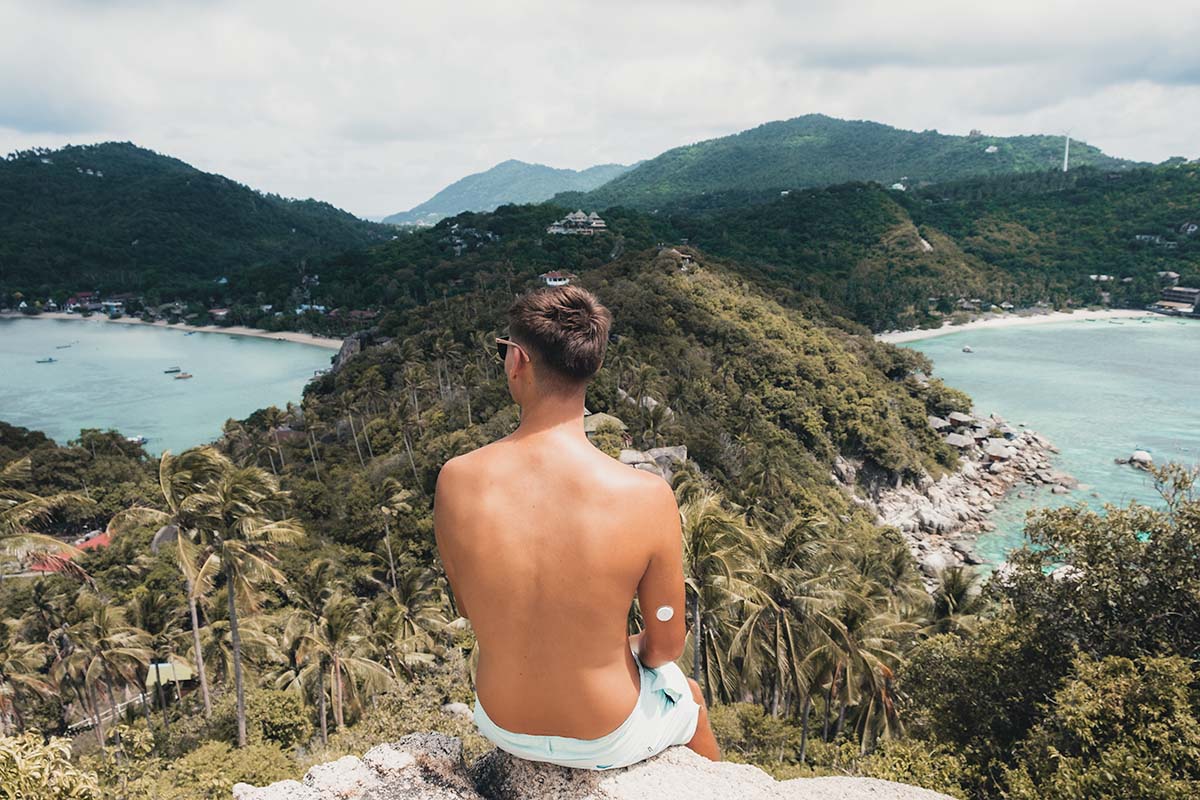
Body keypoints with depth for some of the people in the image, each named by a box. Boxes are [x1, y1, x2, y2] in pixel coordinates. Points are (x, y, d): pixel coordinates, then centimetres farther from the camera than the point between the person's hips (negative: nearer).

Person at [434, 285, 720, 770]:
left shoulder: (455, 481, -22)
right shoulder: (646, 497, -29)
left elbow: (468, 608, -4)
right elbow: (666, 645, -15)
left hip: (502, 727, 3)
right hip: (605, 742, -2)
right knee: (691, 697, 33)